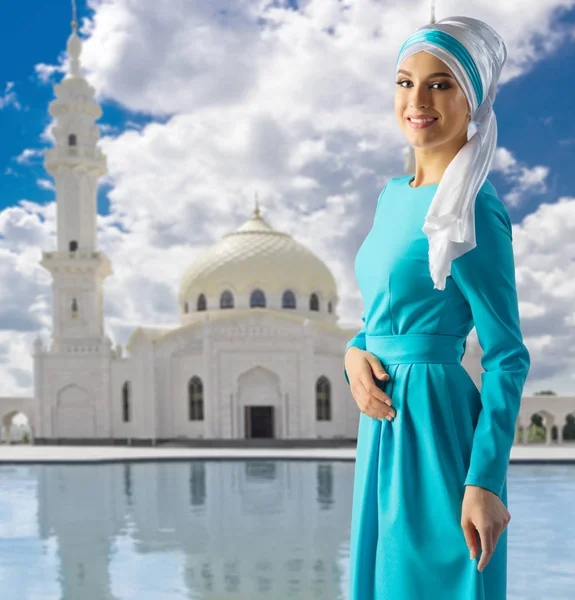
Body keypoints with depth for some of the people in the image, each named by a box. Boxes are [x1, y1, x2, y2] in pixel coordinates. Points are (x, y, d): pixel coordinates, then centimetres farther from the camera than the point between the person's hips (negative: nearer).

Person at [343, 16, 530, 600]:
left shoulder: (473, 212, -13)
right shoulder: (394, 194, 11)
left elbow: (507, 358, -13)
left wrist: (485, 482, -19)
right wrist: (355, 352, -2)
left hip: (437, 423, -8)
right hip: (385, 424, 8)